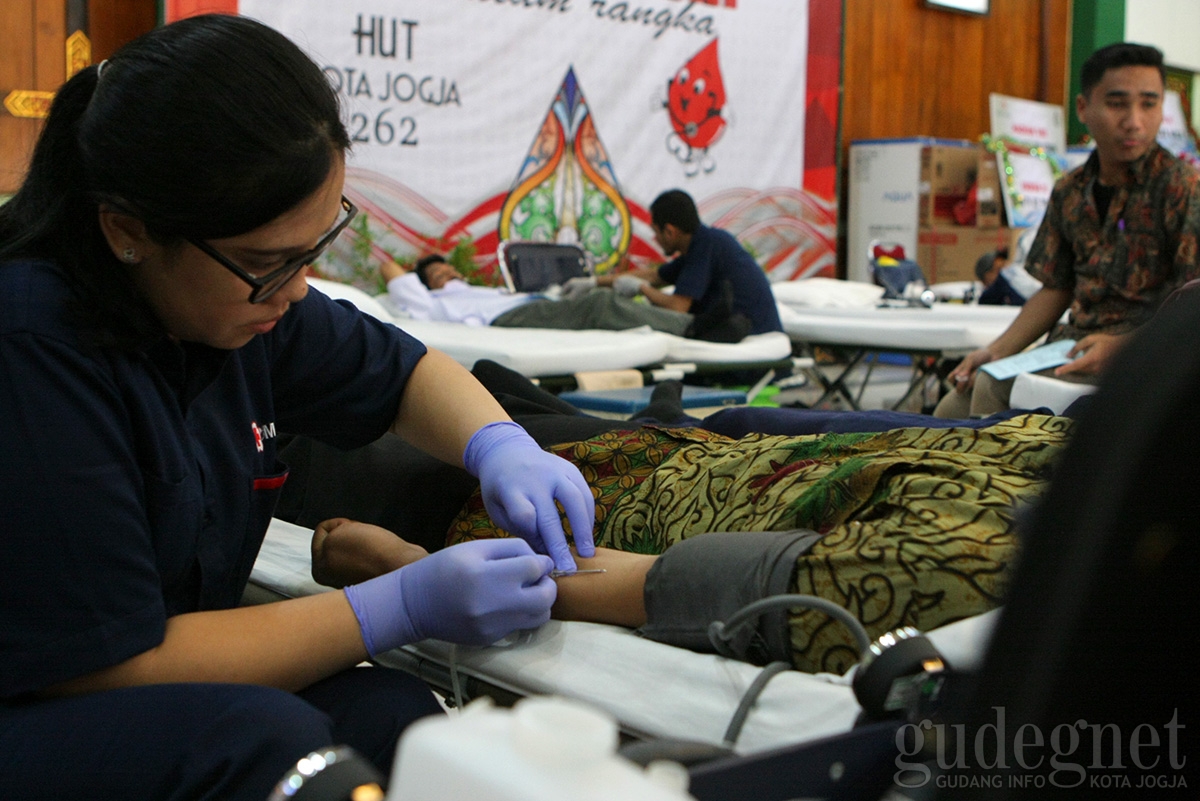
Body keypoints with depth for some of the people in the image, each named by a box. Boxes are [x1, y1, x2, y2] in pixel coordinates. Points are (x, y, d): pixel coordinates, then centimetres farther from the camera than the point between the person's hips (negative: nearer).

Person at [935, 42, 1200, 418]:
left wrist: (1120, 346, -26)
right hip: (1074, 342, 6)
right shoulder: (1070, 190, 11)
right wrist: (996, 351, 2)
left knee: (993, 389, -24)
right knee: (952, 410, -8)